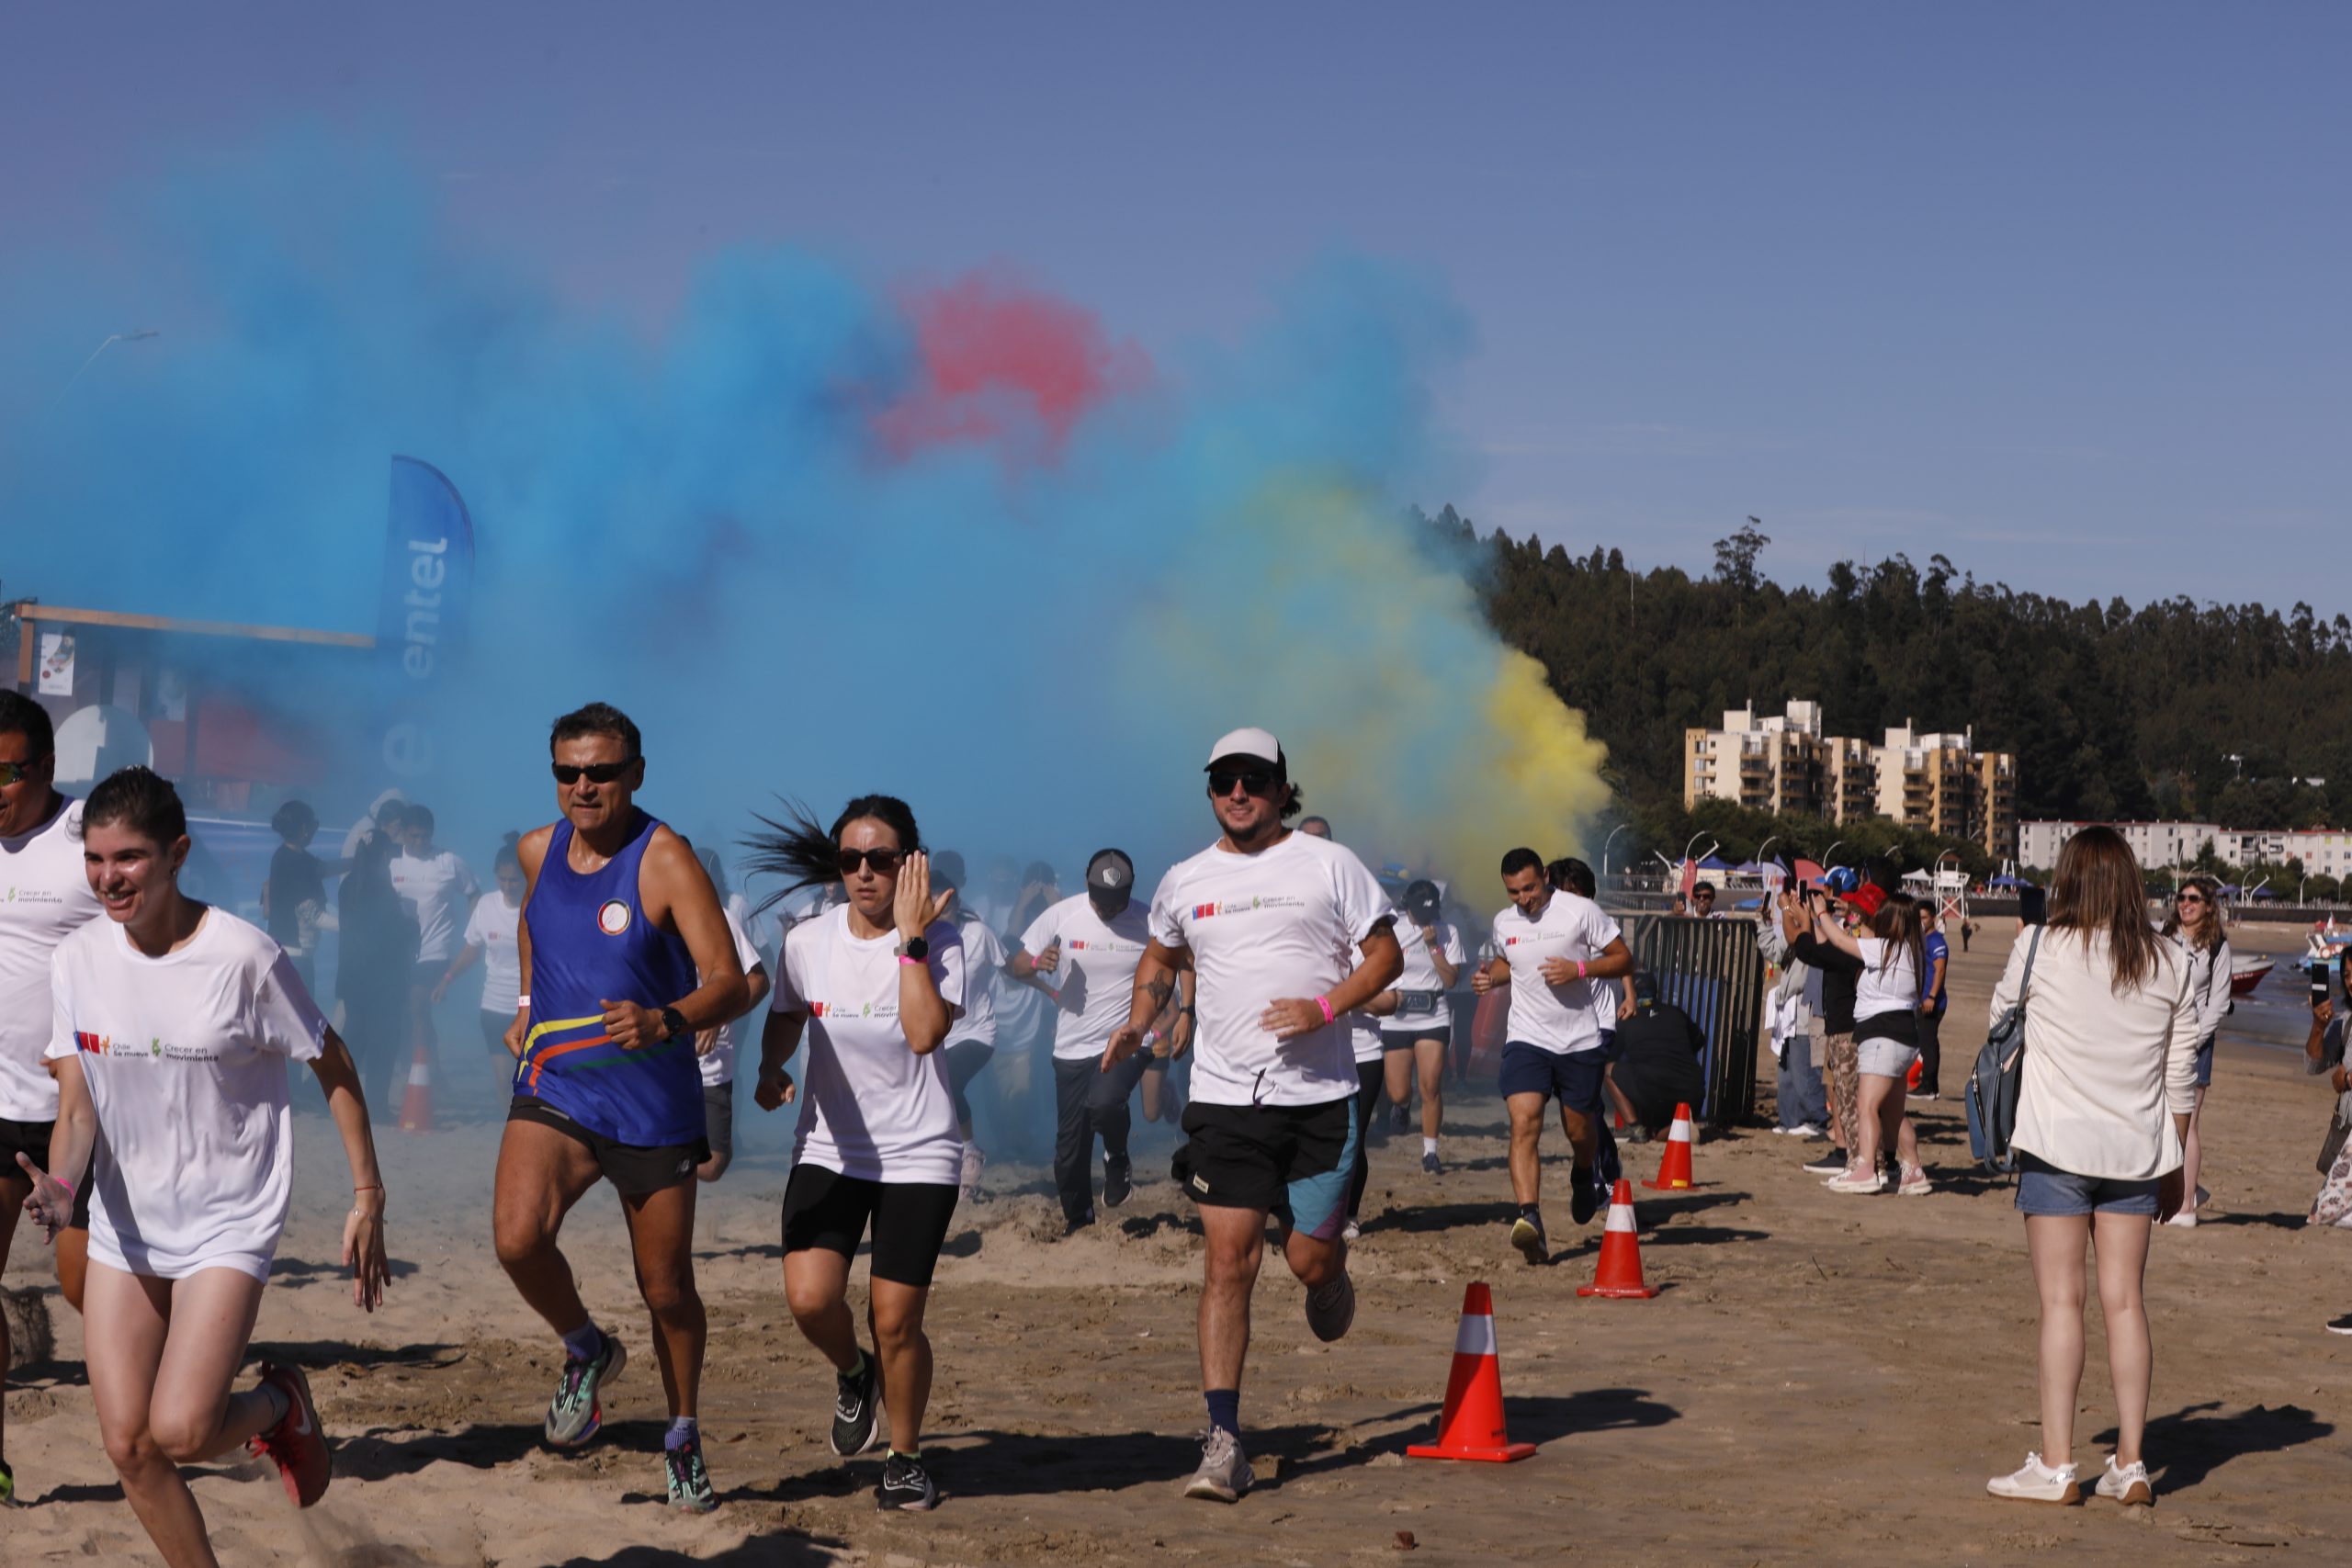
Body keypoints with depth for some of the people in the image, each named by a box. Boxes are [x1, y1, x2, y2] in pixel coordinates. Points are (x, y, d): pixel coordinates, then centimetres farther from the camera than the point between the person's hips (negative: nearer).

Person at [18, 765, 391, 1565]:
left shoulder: (244, 957, -16)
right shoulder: (78, 958, -4)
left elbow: (333, 1068, -5)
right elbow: (76, 1105, -3)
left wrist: (368, 1196, -4)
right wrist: (60, 1186, -24)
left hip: (229, 1223, -4)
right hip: (123, 1226, 5)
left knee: (179, 1432, -17)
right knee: (127, 1445, 1)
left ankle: (280, 1401, 16)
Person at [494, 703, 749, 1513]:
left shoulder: (666, 861, -14)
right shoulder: (538, 851, 3)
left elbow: (730, 984, -24)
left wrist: (665, 1022, -42)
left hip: (651, 1104, -3)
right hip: (553, 1089, 3)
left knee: (666, 1290, 7)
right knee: (518, 1237, -24)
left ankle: (683, 1436, 31)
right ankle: (586, 1350, 6)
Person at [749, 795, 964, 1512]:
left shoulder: (938, 940, -10)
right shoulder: (806, 942, -1)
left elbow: (925, 1032, -26)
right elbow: (786, 1017, 17)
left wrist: (910, 938, -26)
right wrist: (770, 1071, -2)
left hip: (918, 1155, -2)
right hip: (828, 1148, 2)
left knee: (896, 1319, -3)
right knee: (810, 1297, -17)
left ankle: (905, 1458, 21)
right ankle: (854, 1375, 19)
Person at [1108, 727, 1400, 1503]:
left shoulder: (1329, 864, 1)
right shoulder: (1185, 882, 10)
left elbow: (1386, 953, 3)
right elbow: (1161, 959, 26)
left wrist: (1324, 1008, -13)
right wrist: (1137, 1024, 8)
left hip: (1319, 1094, -1)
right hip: (1225, 1095, 1)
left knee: (1312, 1258, 0)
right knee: (1228, 1260, -6)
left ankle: (1329, 1283, 40)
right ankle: (1223, 1440, -5)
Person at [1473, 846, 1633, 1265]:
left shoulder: (1581, 910, -7)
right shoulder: (1504, 922, 7)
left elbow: (1624, 959, -3)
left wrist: (1579, 969, -19)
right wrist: (1492, 975, 5)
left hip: (1582, 1040, -2)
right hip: (1527, 1039, 2)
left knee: (1579, 1128, 11)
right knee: (1523, 1122, -19)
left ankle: (1586, 1175, 48)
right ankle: (1529, 1218, -28)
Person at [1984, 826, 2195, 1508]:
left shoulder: (2041, 951, -8)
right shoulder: (2168, 963, 2)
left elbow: (1999, 1014, 8)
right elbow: (2181, 1075, 7)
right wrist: (2173, 1163, 16)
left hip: (2057, 1145, -3)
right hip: (2137, 1150, 3)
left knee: (2061, 1299, -1)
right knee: (2125, 1300, 7)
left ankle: (2055, 1464, -1)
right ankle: (2130, 1463, 9)